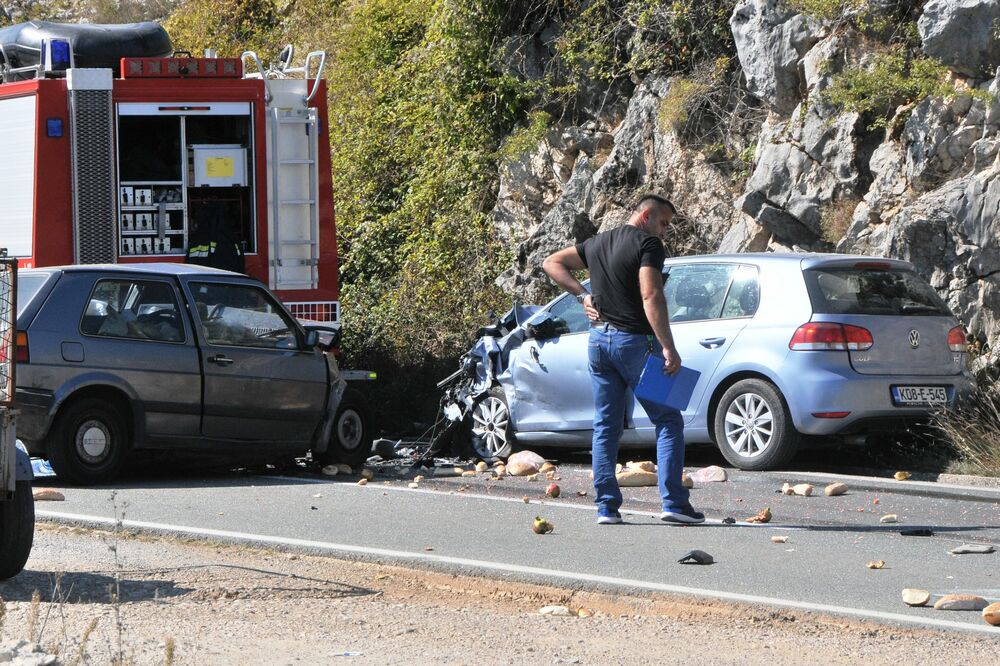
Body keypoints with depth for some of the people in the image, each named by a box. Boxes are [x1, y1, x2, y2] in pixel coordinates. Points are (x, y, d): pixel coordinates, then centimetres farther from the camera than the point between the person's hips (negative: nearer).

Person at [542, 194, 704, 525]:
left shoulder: (597, 243, 14)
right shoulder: (648, 244, -9)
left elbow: (552, 263, 22)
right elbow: (650, 296, -21)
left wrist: (582, 295, 12)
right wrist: (668, 348, -22)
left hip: (599, 339, 7)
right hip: (634, 341, -7)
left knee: (606, 426, 10)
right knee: (668, 421, 0)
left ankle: (606, 506, 5)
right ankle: (674, 502, -9)